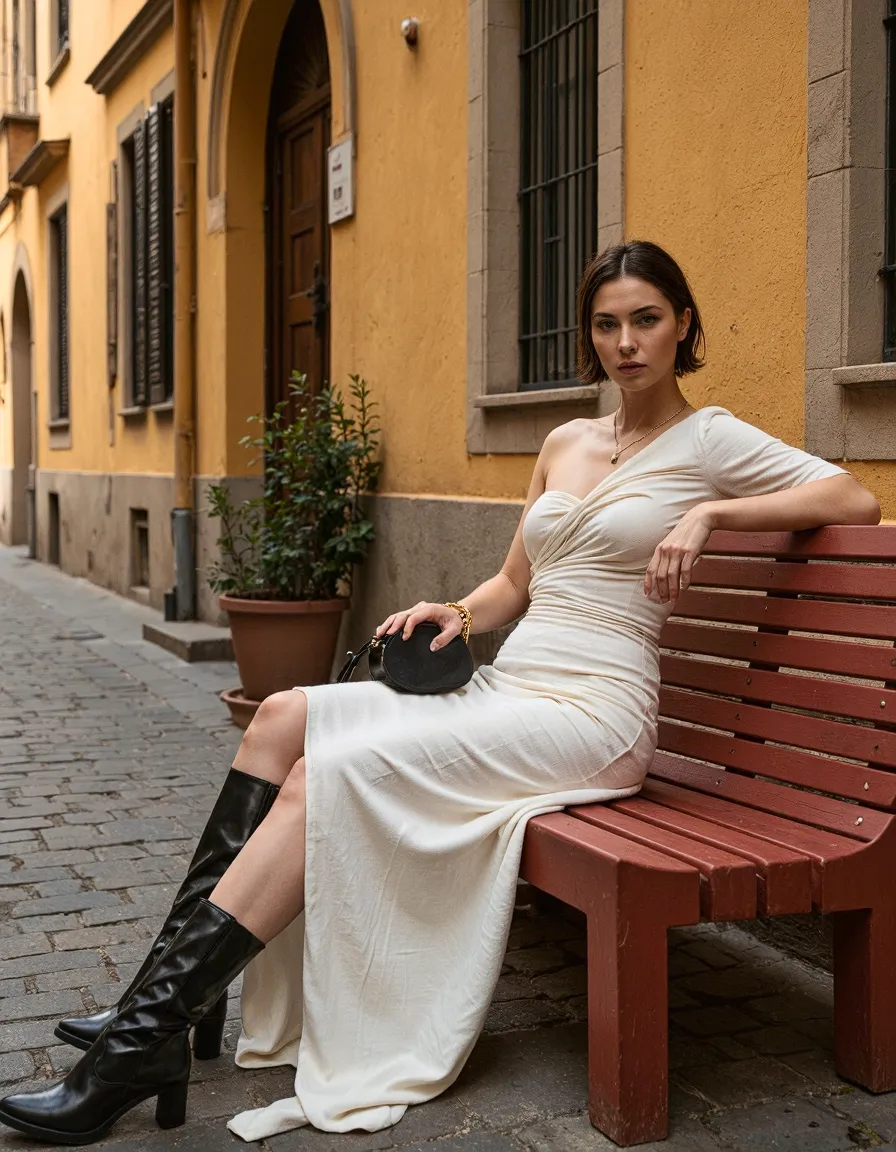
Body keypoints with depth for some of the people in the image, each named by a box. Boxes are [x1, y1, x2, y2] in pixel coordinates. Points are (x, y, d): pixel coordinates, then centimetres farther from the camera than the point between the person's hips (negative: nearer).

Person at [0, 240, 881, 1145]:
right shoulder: (565, 443, 18)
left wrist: (709, 512, -15)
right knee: (286, 717, -13)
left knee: (334, 767, -24)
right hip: (505, 688, 7)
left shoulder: (709, 440, 0)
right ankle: (169, 995, -12)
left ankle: (149, 1035, -20)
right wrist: (457, 612, 2)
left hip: (589, 716, -7)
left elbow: (857, 502, -6)